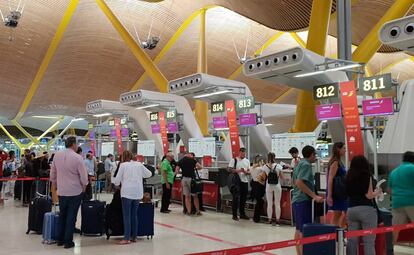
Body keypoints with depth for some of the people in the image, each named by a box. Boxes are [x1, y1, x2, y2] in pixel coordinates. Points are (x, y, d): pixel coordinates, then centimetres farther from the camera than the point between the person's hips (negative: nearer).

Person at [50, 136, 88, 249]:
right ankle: (68, 241, 9)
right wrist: (84, 187, 5)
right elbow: (83, 176, -13)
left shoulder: (57, 155, -2)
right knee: (71, 217, 4)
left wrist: (55, 184, 22)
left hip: (61, 191, 5)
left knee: (62, 215, 19)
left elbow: (52, 173, 7)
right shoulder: (78, 157, -17)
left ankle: (60, 239, 26)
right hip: (75, 192, -5)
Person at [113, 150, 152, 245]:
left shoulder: (123, 165, -2)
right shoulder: (139, 164, 9)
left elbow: (117, 180, -1)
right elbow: (149, 174, 17)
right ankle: (134, 236, 18)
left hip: (127, 192, -4)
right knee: (134, 214, 14)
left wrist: (117, 184, 20)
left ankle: (127, 238, -2)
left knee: (127, 215, 0)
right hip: (138, 193, 4)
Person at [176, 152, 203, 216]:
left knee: (187, 196, 7)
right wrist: (194, 169, 12)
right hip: (191, 178, -3)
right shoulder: (192, 160, 1)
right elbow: (200, 167, -7)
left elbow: (176, 171, 3)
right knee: (195, 196, 7)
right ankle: (197, 211, 12)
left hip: (184, 179, 3)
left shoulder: (180, 161, 9)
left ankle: (188, 211, 9)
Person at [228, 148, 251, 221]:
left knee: (244, 198, 10)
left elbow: (249, 172, 11)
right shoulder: (234, 160, -2)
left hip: (245, 181, 5)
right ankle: (234, 215, 6)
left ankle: (242, 214, 22)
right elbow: (230, 169, -9)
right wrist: (238, 170, -21)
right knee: (236, 198, -2)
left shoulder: (247, 161, 13)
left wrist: (245, 172, -11)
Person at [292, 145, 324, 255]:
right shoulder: (306, 164, -12)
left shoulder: (300, 163, 16)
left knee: (299, 230, 13)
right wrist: (314, 196, -24)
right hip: (304, 200, -10)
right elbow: (299, 182, -24)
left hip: (297, 199, 10)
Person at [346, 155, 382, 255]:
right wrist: (377, 192, 10)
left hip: (351, 209, 5)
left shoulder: (349, 176, 11)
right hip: (366, 210, -5)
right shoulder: (367, 175, -3)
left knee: (352, 240, 7)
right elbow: (369, 195, -8)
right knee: (369, 242, -3)